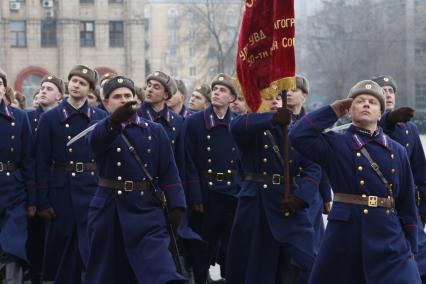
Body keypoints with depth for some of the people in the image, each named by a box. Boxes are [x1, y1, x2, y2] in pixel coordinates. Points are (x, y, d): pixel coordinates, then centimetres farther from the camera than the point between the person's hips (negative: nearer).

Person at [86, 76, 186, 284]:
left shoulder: (155, 131, 7)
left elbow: (169, 172, 4)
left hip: (146, 210, -1)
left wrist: (176, 206, -9)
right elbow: (97, 140, -24)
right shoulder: (101, 131, 3)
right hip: (108, 211, 1)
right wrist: (114, 120, -47)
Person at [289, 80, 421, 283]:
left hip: (389, 238, 2)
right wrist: (333, 112, -1)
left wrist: (409, 247, 9)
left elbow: (407, 203, 12)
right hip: (344, 236, -2)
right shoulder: (335, 144, 4)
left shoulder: (397, 151, 11)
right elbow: (298, 136, -13)